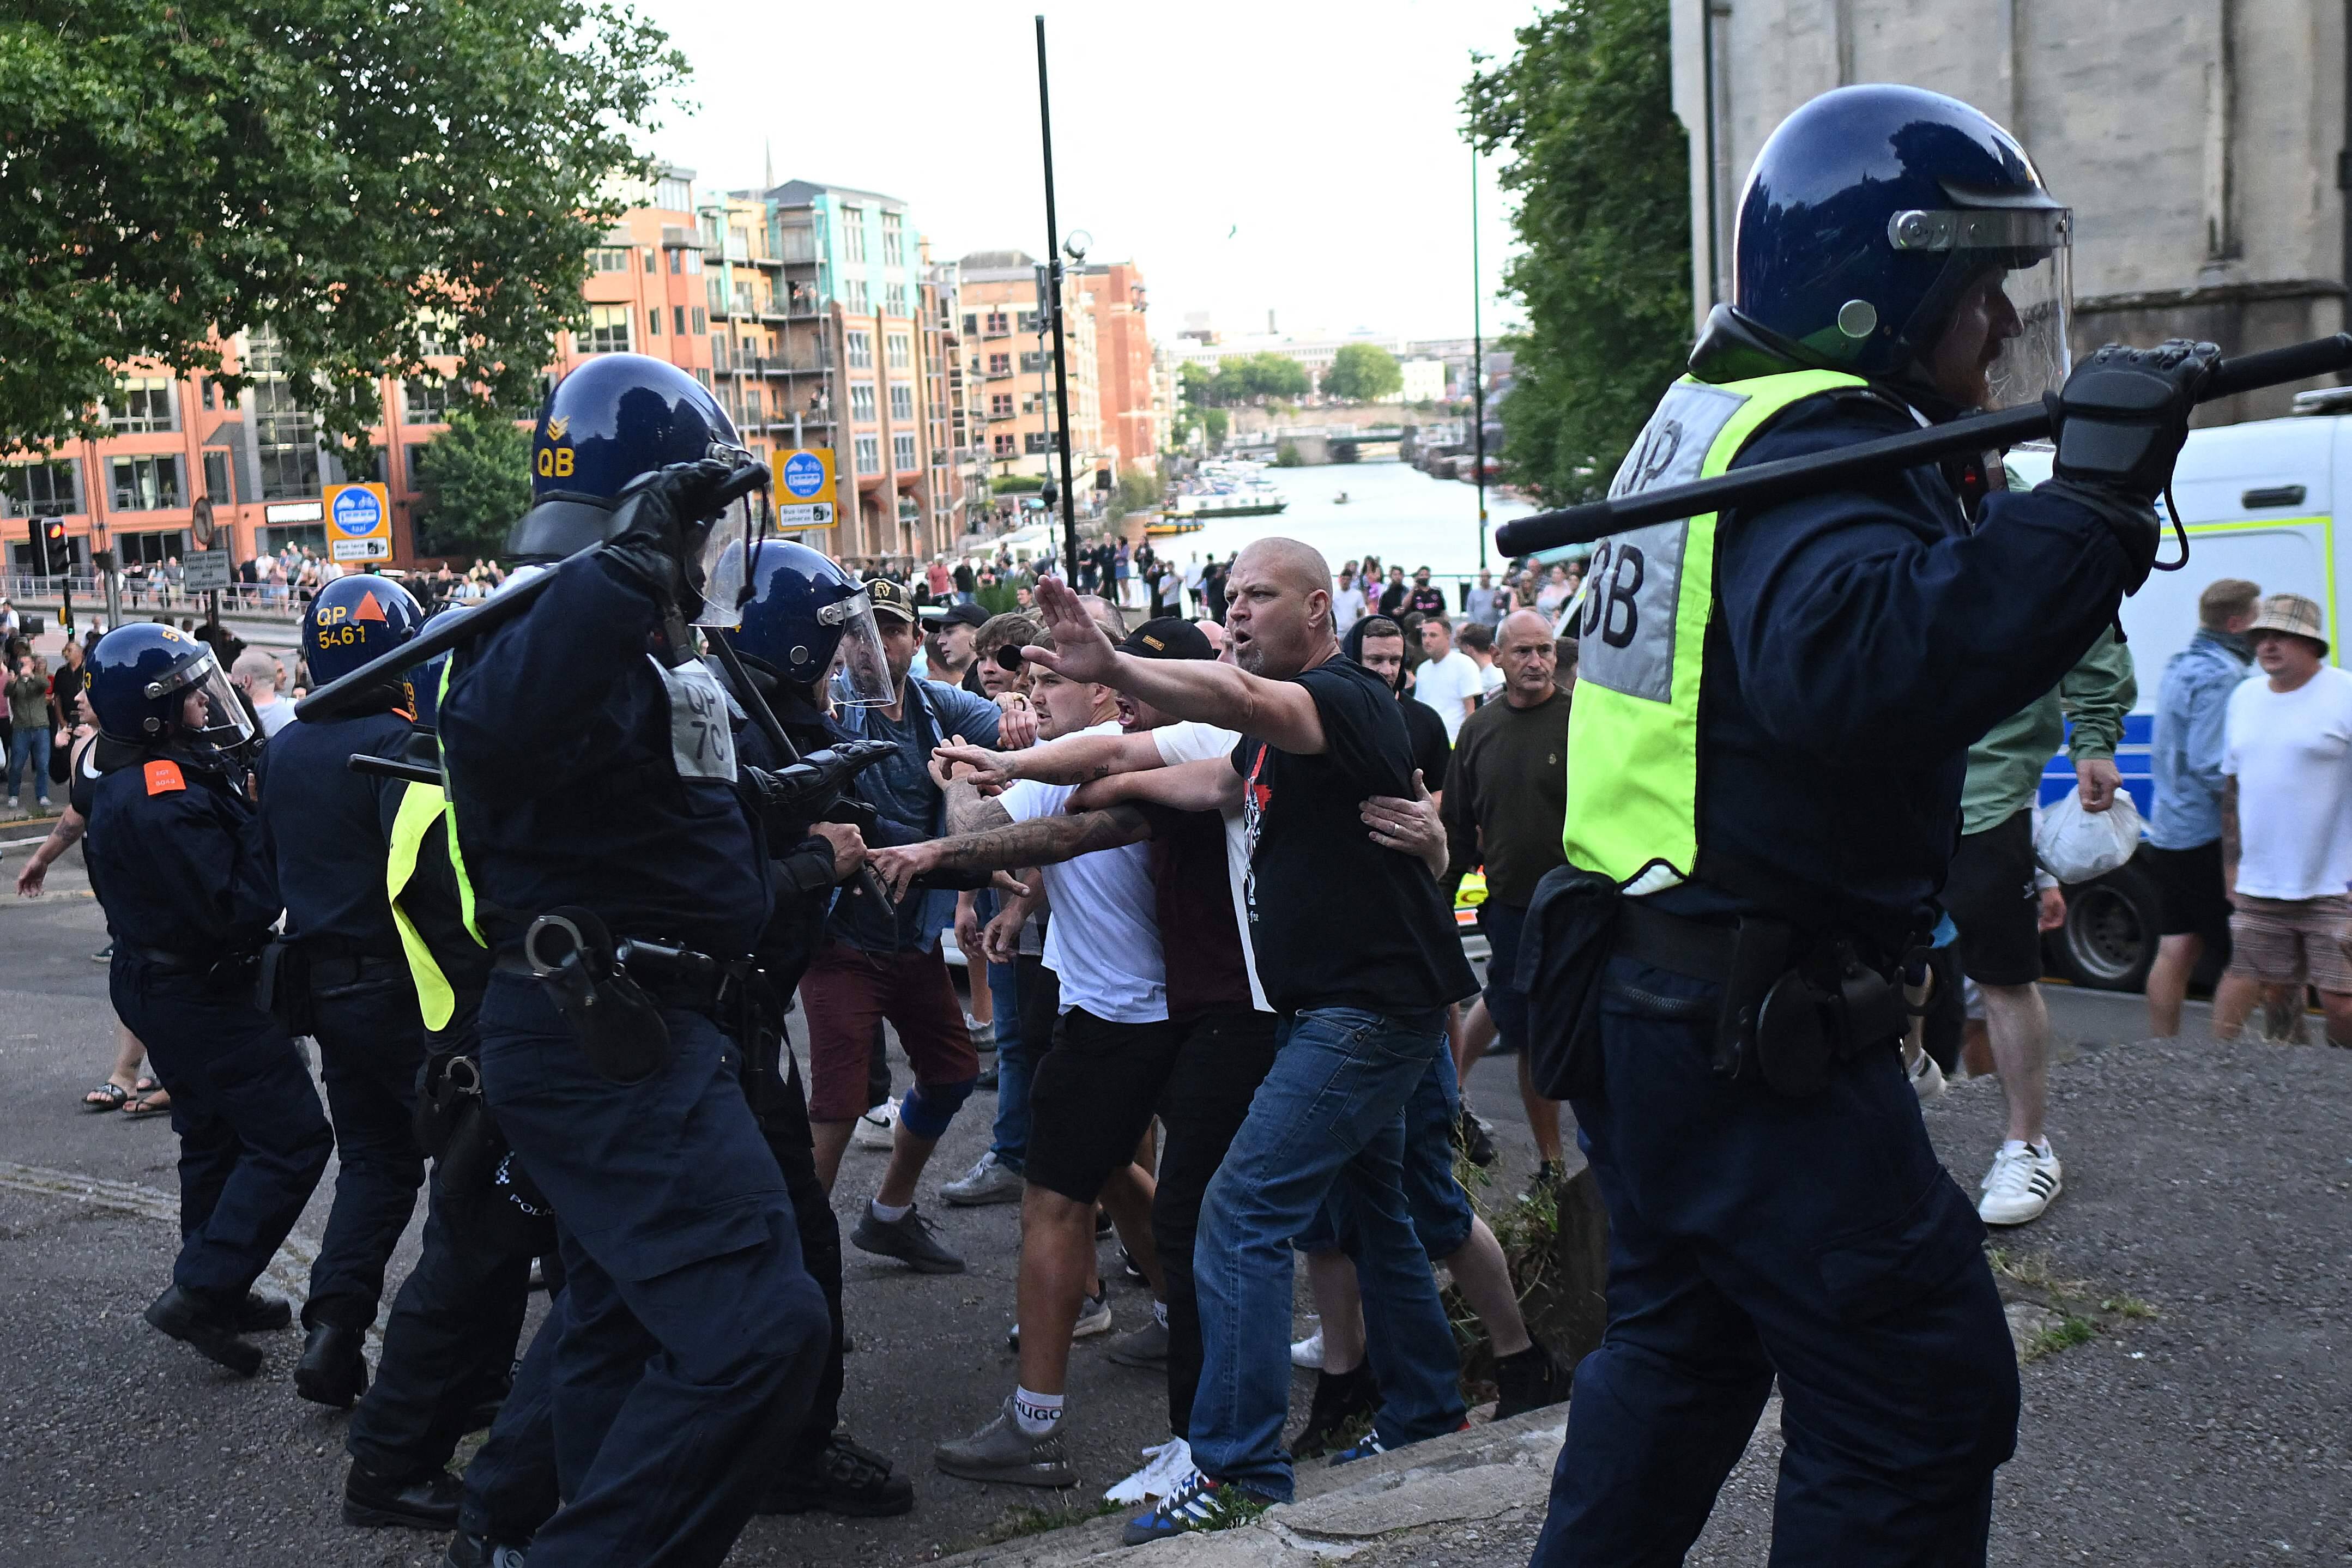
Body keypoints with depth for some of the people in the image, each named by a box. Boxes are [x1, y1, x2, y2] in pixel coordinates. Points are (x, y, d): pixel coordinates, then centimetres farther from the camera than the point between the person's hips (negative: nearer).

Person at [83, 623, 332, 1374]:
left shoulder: (125, 786, 7)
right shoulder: (167, 801, -27)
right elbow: (241, 909, -29)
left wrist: (243, 791, -4)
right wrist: (261, 821, -20)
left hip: (157, 983, 11)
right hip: (197, 996, -11)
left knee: (215, 1138, 21)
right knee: (293, 1138, -7)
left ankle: (216, 1292, 33)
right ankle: (199, 1291, -4)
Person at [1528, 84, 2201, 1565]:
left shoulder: (1713, 412, 13)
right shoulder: (1815, 444, -18)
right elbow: (1857, 668, -37)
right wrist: (2085, 504, -37)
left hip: (1639, 987, 10)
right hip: (1749, 1030, -10)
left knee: (1683, 1338, 24)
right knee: (1922, 1399, 1)